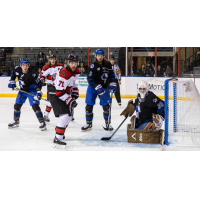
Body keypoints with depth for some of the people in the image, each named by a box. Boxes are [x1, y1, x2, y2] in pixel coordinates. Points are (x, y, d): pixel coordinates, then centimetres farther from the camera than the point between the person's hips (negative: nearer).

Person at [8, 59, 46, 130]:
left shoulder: (32, 74, -28)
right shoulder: (17, 70, -13)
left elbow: (38, 83, -19)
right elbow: (13, 74, 11)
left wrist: (39, 92, -28)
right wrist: (12, 81, 4)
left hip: (31, 90, -6)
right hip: (22, 90, 6)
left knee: (35, 106, -18)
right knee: (17, 105, 9)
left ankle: (42, 122, -13)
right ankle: (16, 121, 29)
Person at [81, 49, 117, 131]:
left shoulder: (107, 64, -1)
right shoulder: (93, 66, -17)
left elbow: (111, 74, 10)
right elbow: (90, 79, -21)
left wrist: (112, 84, -3)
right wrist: (97, 88, -28)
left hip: (104, 87, 3)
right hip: (93, 87, -3)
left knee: (106, 106, -2)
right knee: (89, 106, -1)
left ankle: (108, 124, 10)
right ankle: (88, 124, 12)